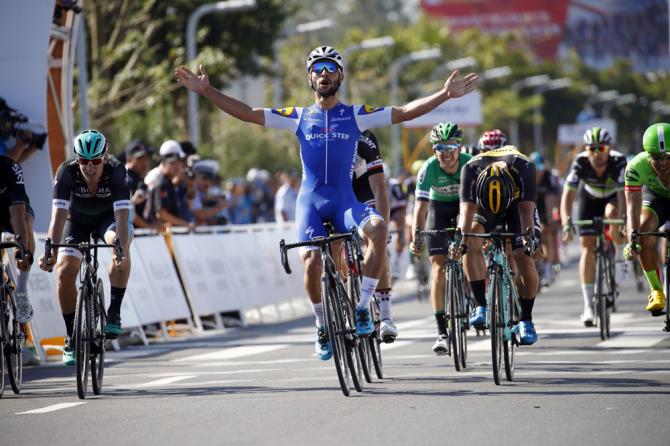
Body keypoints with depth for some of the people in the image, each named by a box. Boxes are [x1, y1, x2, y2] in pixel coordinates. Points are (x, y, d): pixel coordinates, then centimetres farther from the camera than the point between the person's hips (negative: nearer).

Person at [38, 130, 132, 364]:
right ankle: (72, 338, -1)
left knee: (121, 245, -35)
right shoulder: (67, 172, -31)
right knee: (65, 272, -18)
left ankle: (114, 313, -22)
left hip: (109, 216, -1)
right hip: (77, 220, 1)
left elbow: (122, 217, -42)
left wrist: (121, 250, -59)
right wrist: (51, 251, -52)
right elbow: (58, 215, -38)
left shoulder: (117, 172, -33)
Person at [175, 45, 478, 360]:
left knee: (377, 228, -32)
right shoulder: (299, 117, 9)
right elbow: (247, 113, 7)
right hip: (310, 201, 1)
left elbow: (404, 112, 0)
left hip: (345, 200, 0)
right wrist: (207, 91, 0)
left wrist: (445, 94, -10)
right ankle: (322, 325, 5)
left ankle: (362, 308, -20)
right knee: (312, 263, -22)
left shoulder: (356, 115, 7)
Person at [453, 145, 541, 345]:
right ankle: (481, 306, -20)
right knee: (471, 241, -27)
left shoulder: (523, 167, -39)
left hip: (517, 204, -1)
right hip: (483, 208, 1)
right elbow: (467, 210, -43)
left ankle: (526, 321, 0)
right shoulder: (471, 169, -37)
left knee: (525, 260, -17)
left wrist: (529, 237, -59)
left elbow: (526, 209, -43)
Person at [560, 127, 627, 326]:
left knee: (612, 215, -36)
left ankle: (620, 256, -7)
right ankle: (588, 306, -7)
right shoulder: (580, 163, -32)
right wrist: (566, 224, -49)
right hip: (590, 197, 1)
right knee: (588, 246, -9)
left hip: (614, 197, -1)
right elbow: (568, 195, -35)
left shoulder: (618, 161, -35)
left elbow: (623, 194, -42)